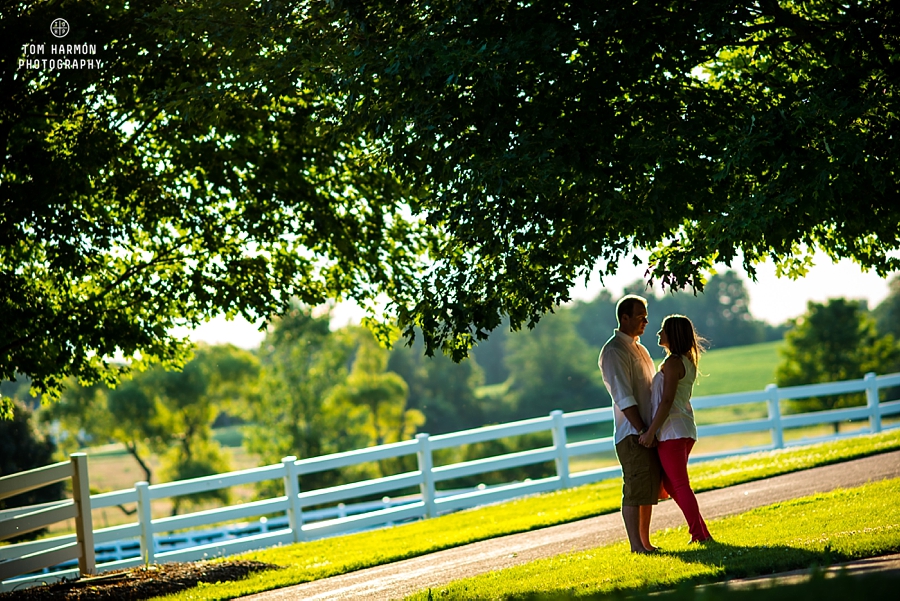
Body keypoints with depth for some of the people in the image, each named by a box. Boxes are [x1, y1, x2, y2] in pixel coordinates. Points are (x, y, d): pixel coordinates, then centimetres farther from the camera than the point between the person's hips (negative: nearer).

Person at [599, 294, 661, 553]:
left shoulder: (639, 348, 19)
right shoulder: (614, 351, -10)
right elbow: (623, 397, -16)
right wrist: (641, 431, -19)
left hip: (649, 430, 9)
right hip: (631, 434, -9)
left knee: (650, 489, 11)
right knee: (635, 490, -8)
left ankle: (646, 542, 16)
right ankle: (636, 546, -7)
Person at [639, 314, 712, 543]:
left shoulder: (672, 363, -14)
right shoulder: (687, 362, 15)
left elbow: (666, 401, -19)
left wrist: (650, 432, -17)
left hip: (672, 430, -10)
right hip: (686, 430, 10)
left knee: (679, 485, -5)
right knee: (670, 483, 15)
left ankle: (700, 535, -3)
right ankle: (701, 532, 13)